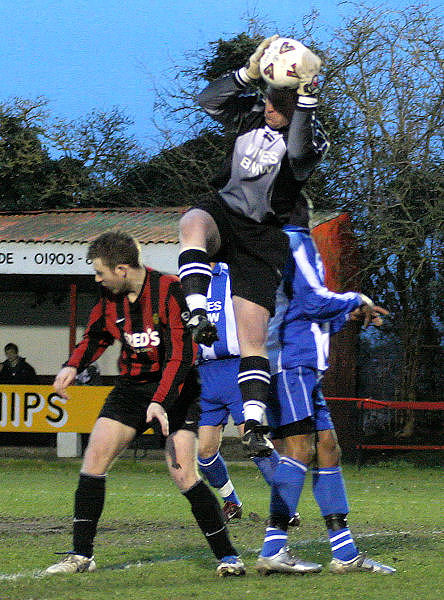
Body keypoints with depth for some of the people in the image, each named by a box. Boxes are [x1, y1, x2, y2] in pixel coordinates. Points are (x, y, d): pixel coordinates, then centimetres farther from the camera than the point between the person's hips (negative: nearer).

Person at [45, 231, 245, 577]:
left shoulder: (170, 291, -19)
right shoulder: (109, 296, 1)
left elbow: (183, 353, -22)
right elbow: (97, 335, 21)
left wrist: (160, 401, -32)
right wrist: (73, 366, 3)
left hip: (175, 390, -6)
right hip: (132, 386, 6)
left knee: (183, 473, -17)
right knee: (95, 456, -7)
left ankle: (228, 556, -6)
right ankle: (81, 555, 1)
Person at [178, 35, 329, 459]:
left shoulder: (313, 138, -10)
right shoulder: (253, 114, 4)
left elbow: (299, 153, -33)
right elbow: (209, 102, -7)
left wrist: (307, 96, -40)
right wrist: (248, 74, -20)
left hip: (263, 237, -3)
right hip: (223, 213, 3)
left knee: (253, 338, -10)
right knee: (192, 224, -37)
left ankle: (254, 424, -11)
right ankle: (198, 316, -49)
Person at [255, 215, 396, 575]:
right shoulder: (295, 243, -6)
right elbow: (312, 301, -15)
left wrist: (346, 317, 26)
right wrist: (355, 301, 1)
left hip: (303, 368, 10)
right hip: (290, 364, -10)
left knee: (327, 449, 7)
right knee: (300, 450, -15)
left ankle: (346, 554, 7)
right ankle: (273, 550, -19)